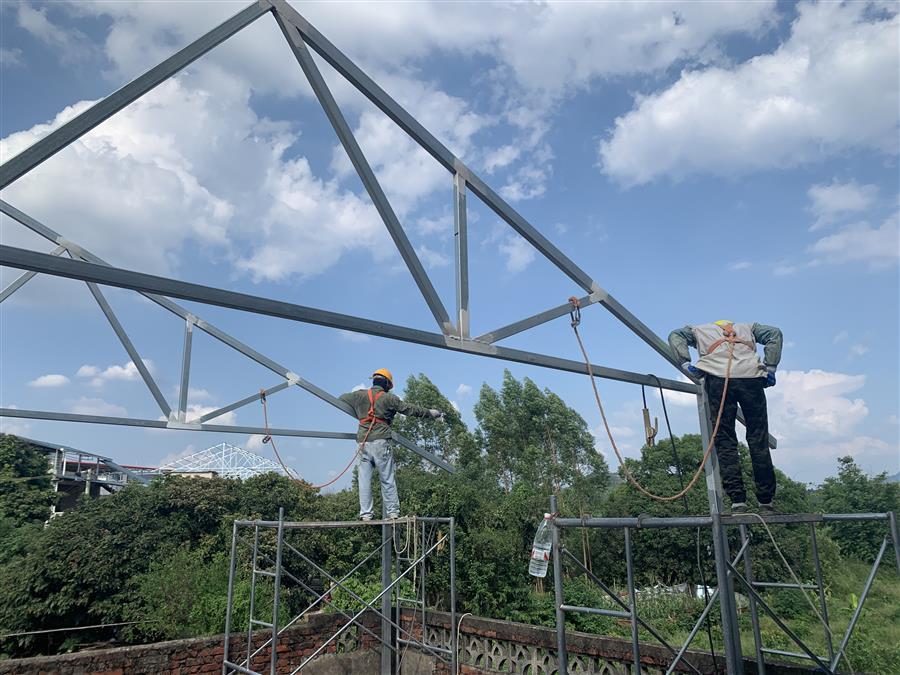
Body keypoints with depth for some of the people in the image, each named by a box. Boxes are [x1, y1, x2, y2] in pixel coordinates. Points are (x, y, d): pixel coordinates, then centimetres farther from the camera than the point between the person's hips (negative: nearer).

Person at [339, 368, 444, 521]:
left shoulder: (360, 395, 12)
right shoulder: (389, 398, 3)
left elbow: (342, 398, 27)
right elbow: (411, 409, 6)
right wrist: (431, 413, 16)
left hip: (363, 443, 3)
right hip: (381, 442, -2)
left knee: (364, 480, 4)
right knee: (387, 480, 4)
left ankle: (365, 514, 2)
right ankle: (393, 512, 6)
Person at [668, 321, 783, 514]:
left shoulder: (700, 330, 32)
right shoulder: (747, 327, 35)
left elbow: (675, 335, 18)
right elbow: (775, 333, 20)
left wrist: (685, 363, 8)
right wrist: (770, 368, 12)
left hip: (718, 378, -1)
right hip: (751, 377, 1)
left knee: (725, 442, 0)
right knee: (759, 441, 5)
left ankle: (738, 502, -7)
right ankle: (766, 502, 6)